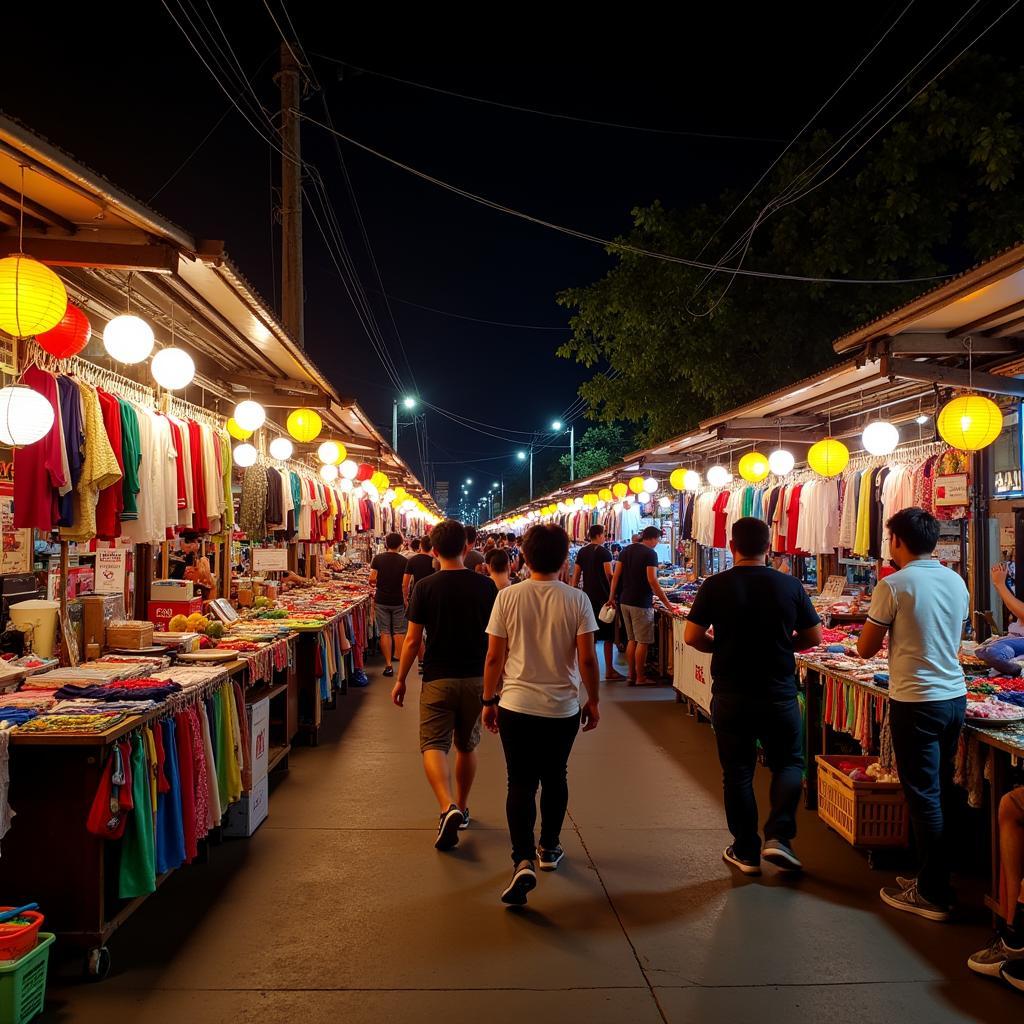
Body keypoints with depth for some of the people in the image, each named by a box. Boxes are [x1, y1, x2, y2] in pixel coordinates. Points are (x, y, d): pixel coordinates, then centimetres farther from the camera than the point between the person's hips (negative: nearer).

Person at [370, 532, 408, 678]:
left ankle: (388, 665, 2)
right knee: (399, 632, 11)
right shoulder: (404, 561, -5)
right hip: (398, 601, 0)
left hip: (381, 600, 0)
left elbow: (372, 580, -7)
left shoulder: (378, 559, -4)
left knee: (385, 632, 3)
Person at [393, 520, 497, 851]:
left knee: (433, 745, -1)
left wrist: (400, 680, 5)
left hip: (438, 678, -3)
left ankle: (448, 807, -23)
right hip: (476, 678, 3)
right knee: (467, 746, 19)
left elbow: (413, 639, -6)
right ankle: (462, 808, 32)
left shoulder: (425, 587, -7)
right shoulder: (486, 586, -2)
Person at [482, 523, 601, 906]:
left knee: (521, 784, 5)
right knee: (554, 778, 20)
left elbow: (494, 657, -5)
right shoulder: (577, 600, -8)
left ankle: (523, 861, -10)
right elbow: (587, 659, -8)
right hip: (563, 709, 1)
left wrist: (489, 701, 7)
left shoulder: (507, 597, -8)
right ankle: (549, 848, 36)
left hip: (516, 706, -1)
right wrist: (593, 701, 6)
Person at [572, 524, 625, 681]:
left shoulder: (582, 552, 9)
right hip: (603, 596, -6)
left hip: (587, 596, 6)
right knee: (608, 635, 0)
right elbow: (609, 575, -15)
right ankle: (609, 671, 0)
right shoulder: (604, 552, -9)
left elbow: (575, 575, 10)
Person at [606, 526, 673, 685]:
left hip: (625, 601, 7)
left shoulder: (626, 551, 10)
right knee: (642, 642, 1)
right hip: (641, 603, -7)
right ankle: (640, 678, 5)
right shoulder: (650, 553, -11)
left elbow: (616, 575, 7)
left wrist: (611, 597, 12)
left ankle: (631, 675, 18)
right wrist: (667, 603, -16)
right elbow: (652, 581, -19)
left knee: (632, 640, 15)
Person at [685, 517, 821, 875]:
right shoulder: (790, 586, -6)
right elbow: (814, 637, 2)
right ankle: (778, 835, 2)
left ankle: (746, 852, 18)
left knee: (737, 772, 11)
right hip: (779, 694, 0)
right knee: (789, 763, 18)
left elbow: (692, 637, -8)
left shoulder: (715, 586, -9)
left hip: (730, 695, 0)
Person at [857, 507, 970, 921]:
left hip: (916, 703, -7)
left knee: (923, 797, 1)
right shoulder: (957, 582, 6)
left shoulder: (893, 586, -14)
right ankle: (933, 878, 26)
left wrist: (886, 629, 10)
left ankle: (933, 895, 9)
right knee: (941, 793, 15)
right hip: (955, 697, 7)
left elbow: (865, 648, -8)